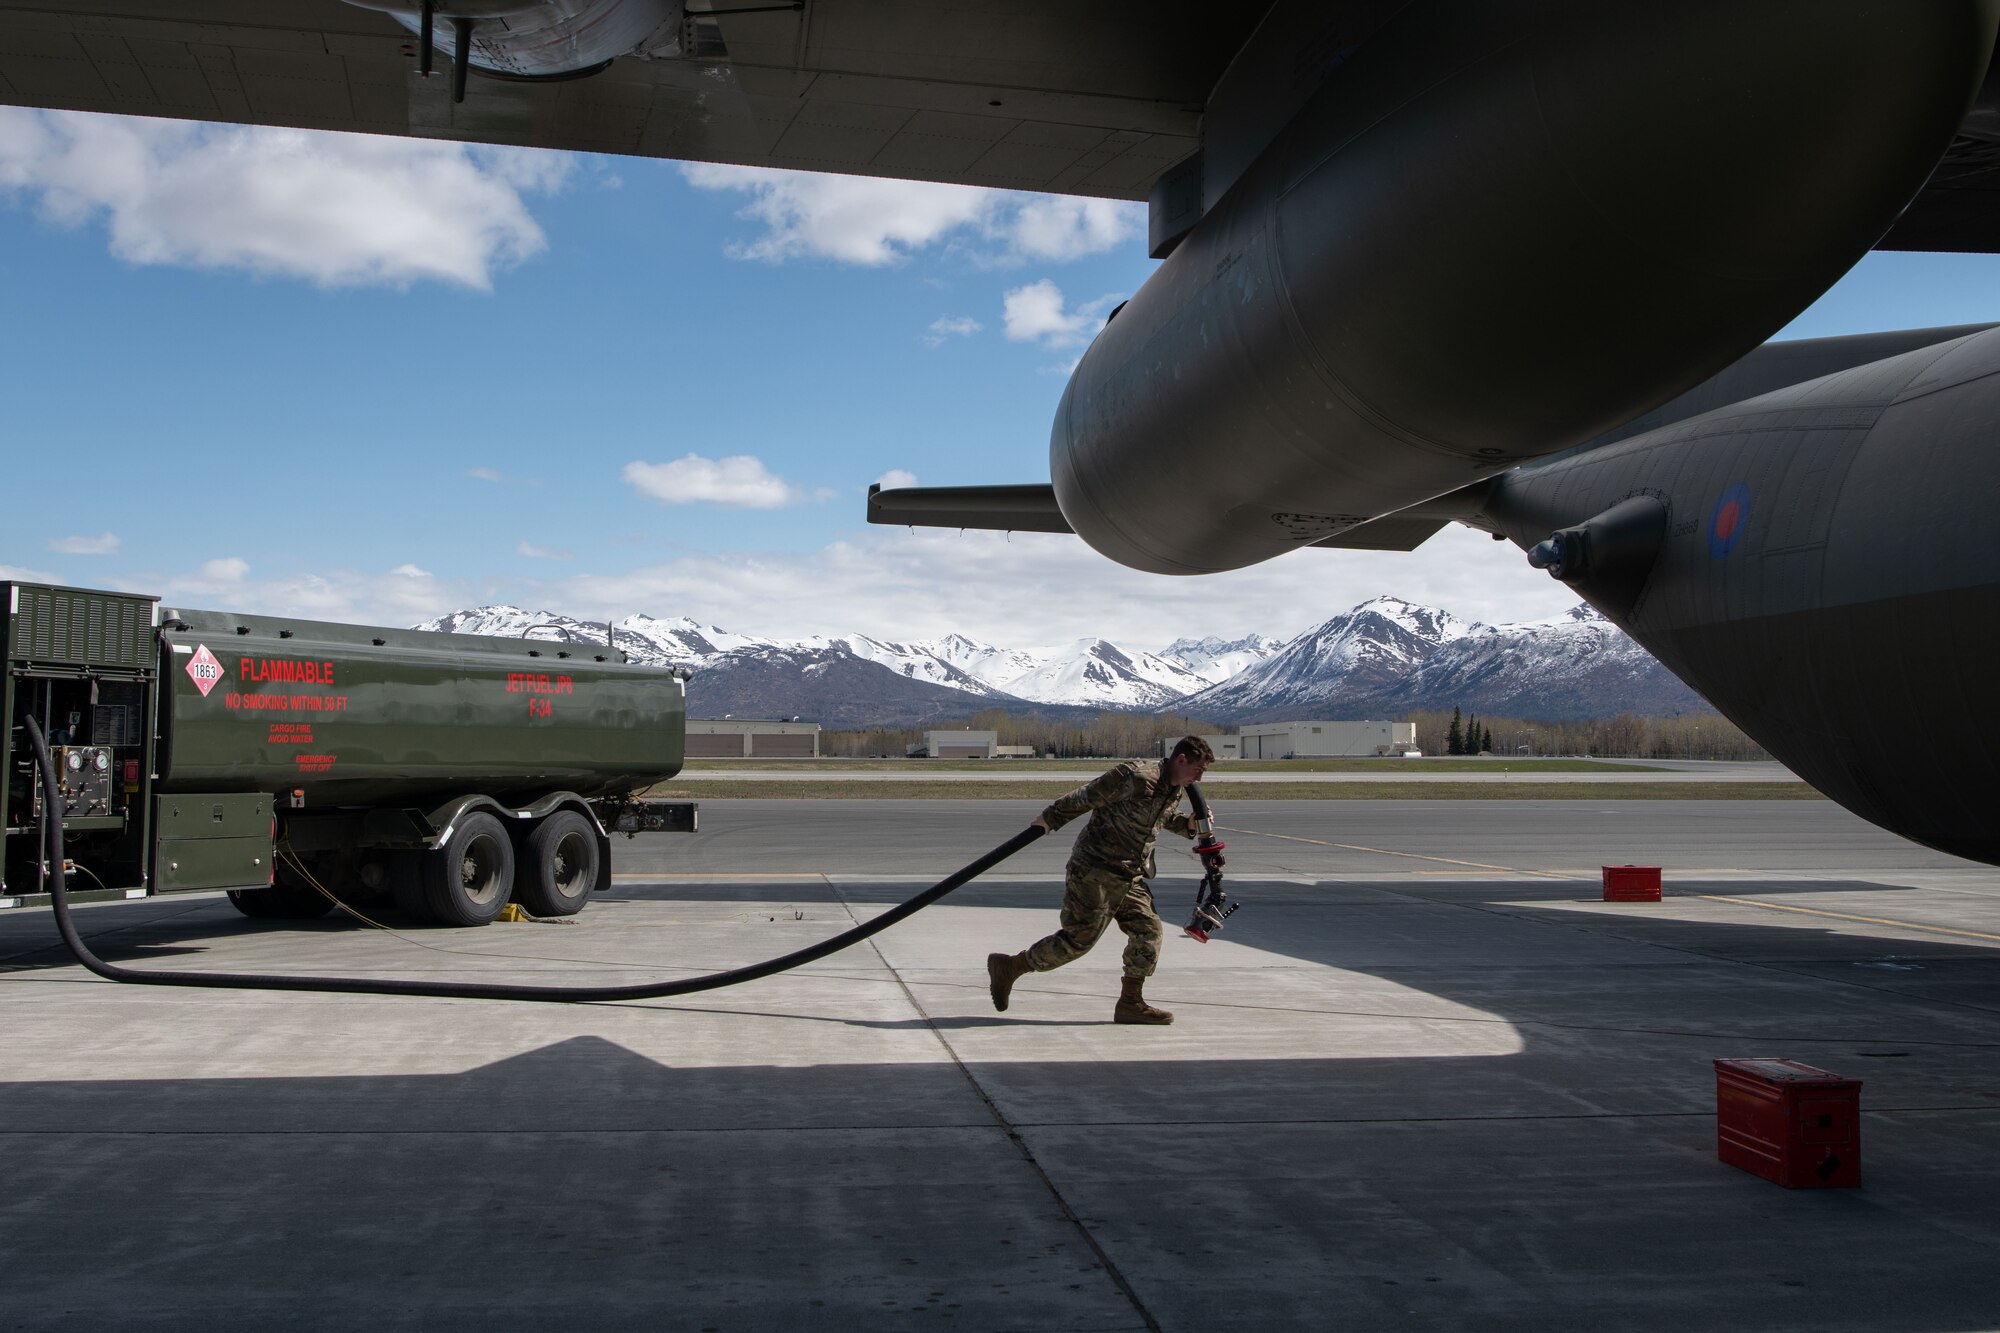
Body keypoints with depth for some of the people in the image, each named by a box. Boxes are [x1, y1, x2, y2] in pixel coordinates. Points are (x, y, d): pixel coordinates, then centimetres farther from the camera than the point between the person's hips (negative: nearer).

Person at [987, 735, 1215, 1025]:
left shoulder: (1175, 790, 8)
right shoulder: (1138, 778, -21)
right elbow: (1086, 797, -16)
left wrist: (1190, 824, 6)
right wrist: (1050, 819, -6)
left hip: (1129, 877, 9)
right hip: (1095, 872, -9)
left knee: (1148, 931, 3)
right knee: (1079, 938, -5)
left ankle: (1130, 1004, 13)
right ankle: (1008, 967, 8)